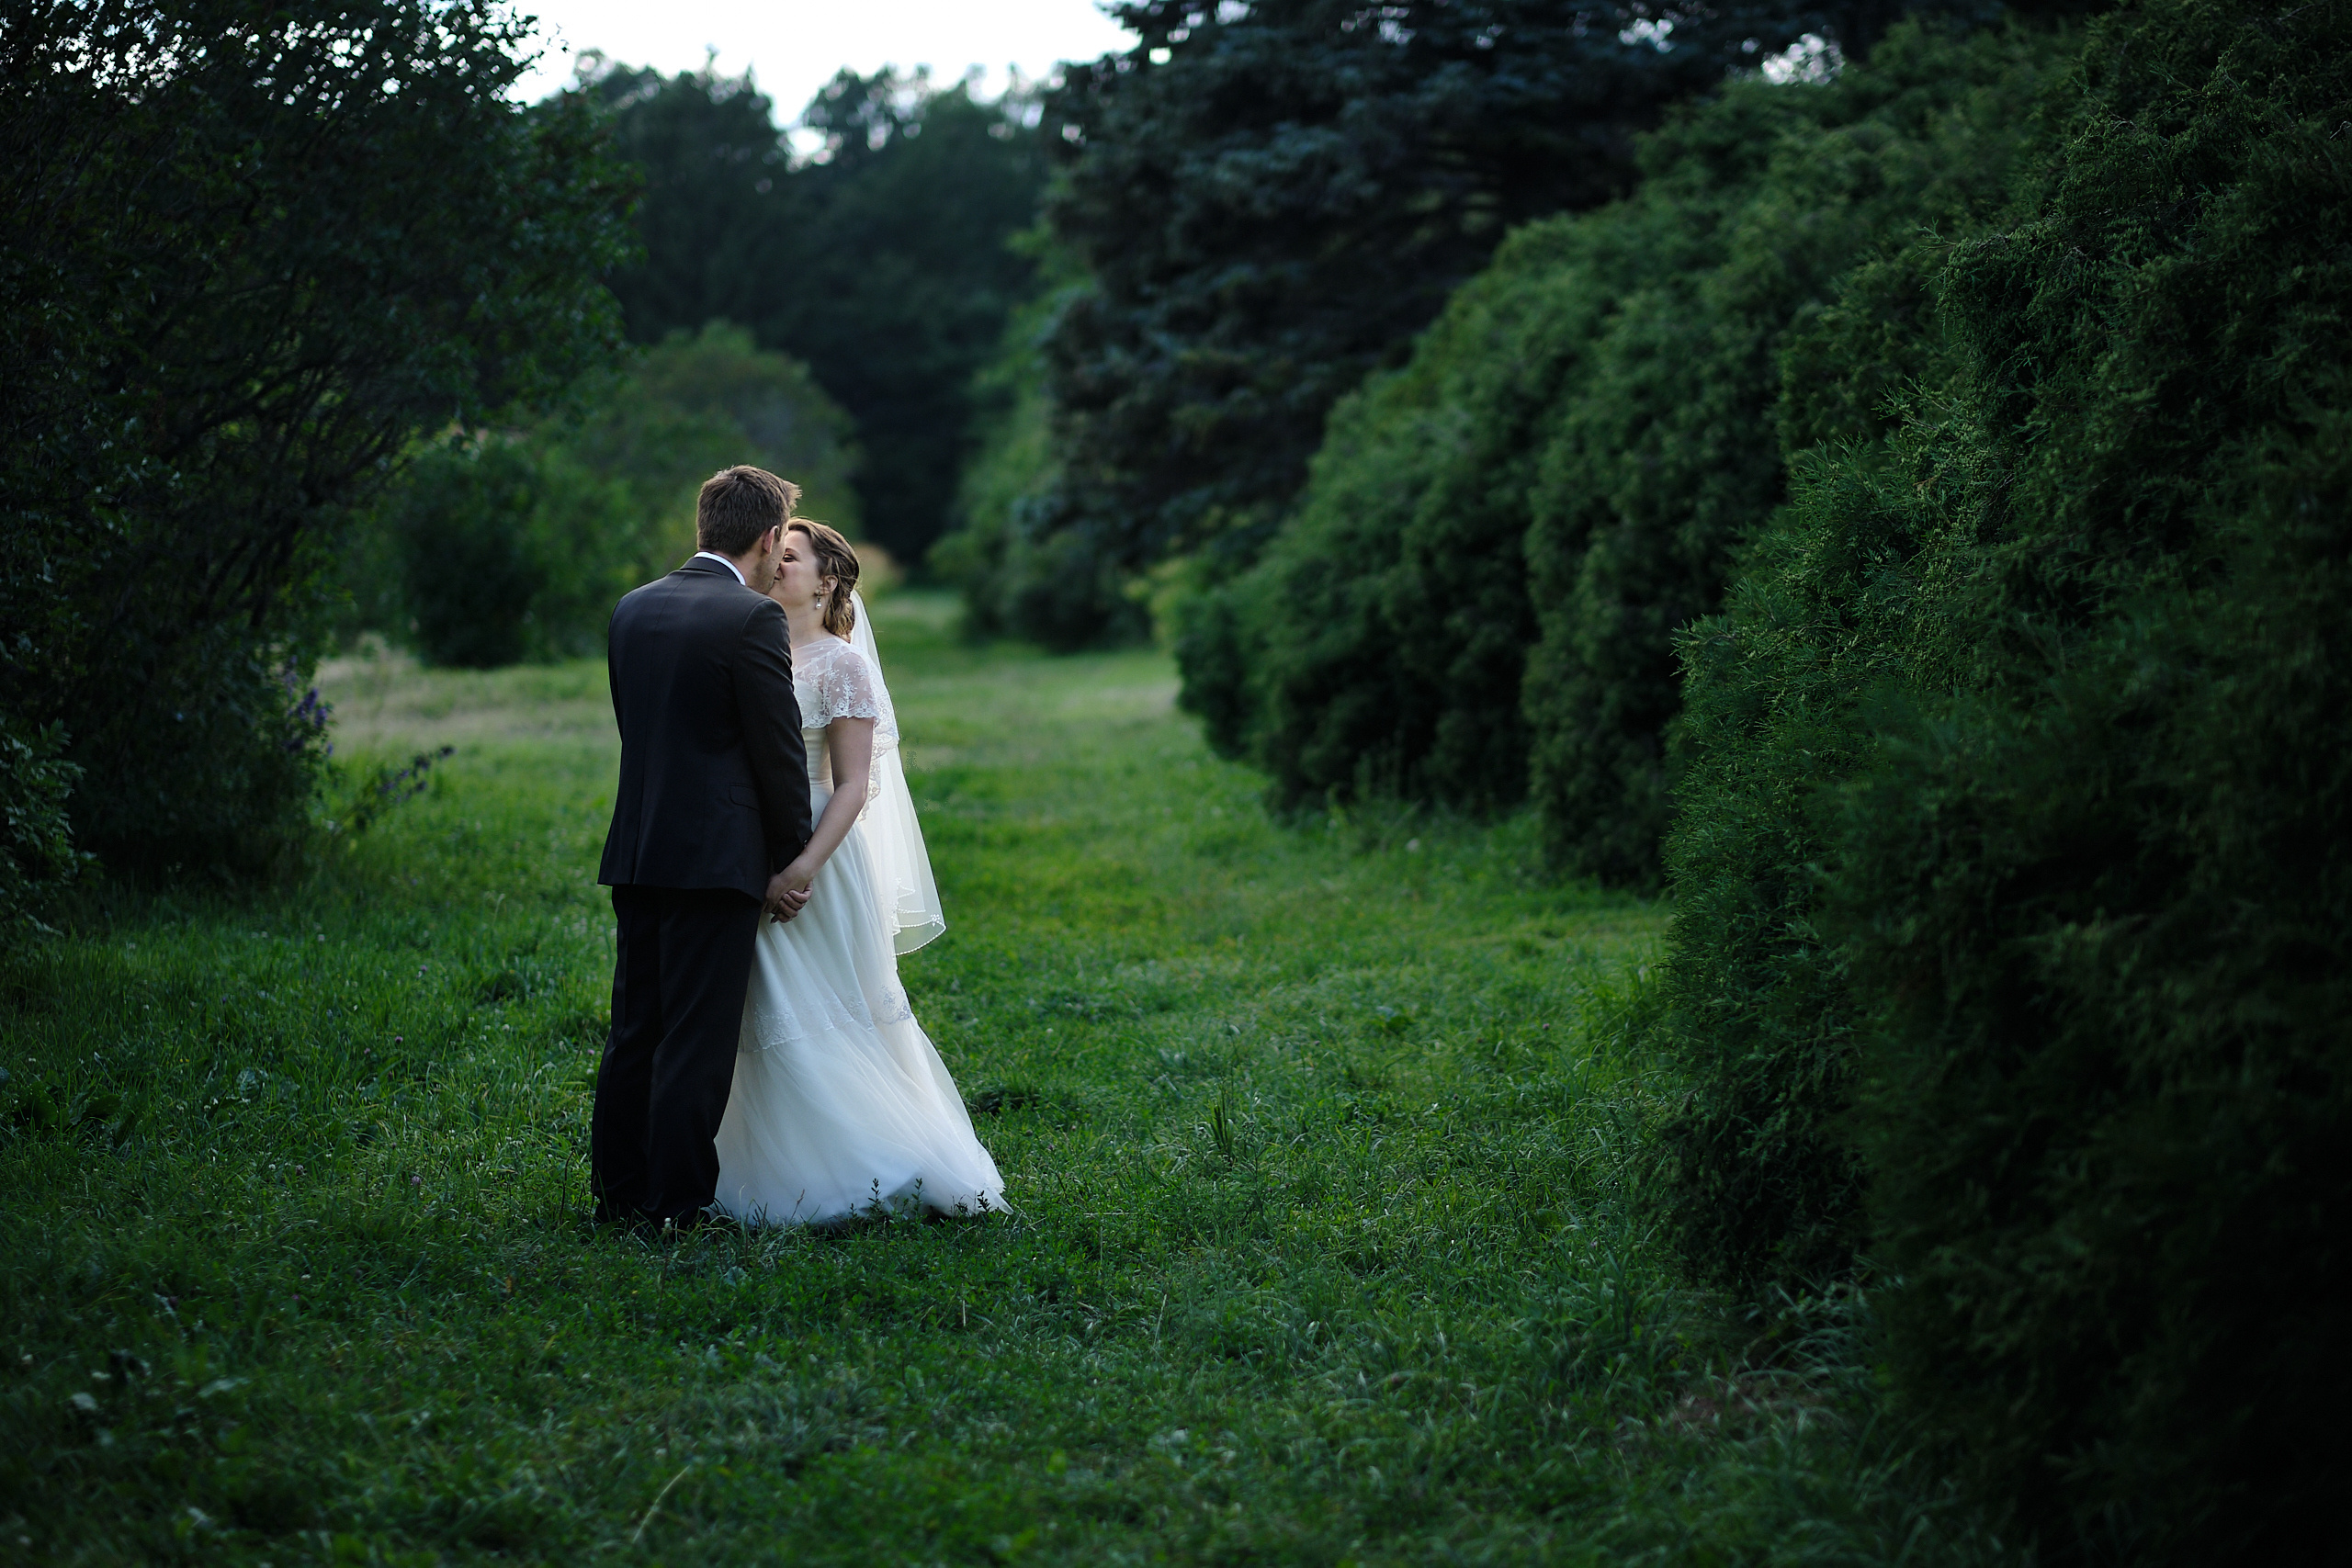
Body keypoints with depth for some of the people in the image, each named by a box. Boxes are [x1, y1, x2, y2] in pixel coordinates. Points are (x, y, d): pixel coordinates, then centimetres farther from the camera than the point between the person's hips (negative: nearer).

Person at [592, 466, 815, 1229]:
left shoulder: (633, 609, 9)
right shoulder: (753, 618, -12)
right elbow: (779, 750, -10)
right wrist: (789, 859, 3)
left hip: (636, 852, 7)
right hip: (717, 855, -7)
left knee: (634, 1031, 13)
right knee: (697, 1042, -2)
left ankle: (618, 1190, 18)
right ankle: (677, 1206, 1)